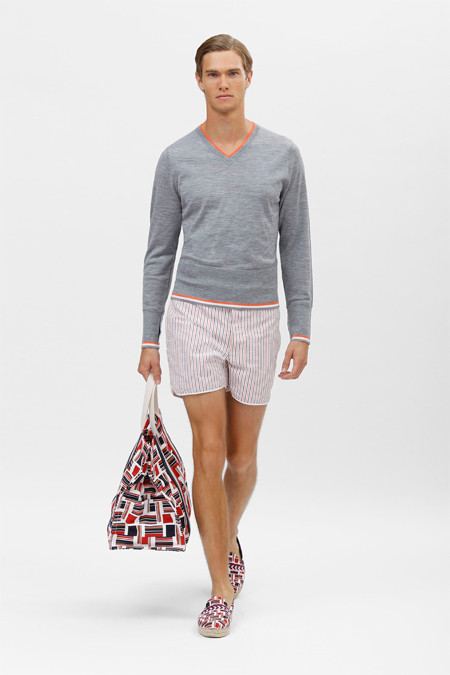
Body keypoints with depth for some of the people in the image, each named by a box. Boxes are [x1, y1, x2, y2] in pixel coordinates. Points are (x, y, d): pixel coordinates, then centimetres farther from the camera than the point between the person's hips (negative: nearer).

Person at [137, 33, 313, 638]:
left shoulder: (283, 155, 3)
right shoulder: (176, 159, 2)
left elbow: (296, 247, 5)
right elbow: (160, 252, 5)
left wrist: (301, 331, 0)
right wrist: (149, 338, 2)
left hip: (257, 321, 1)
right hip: (194, 317, -1)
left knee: (242, 456, 11)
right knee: (209, 452, -6)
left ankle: (229, 540, 42)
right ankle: (222, 591, 5)